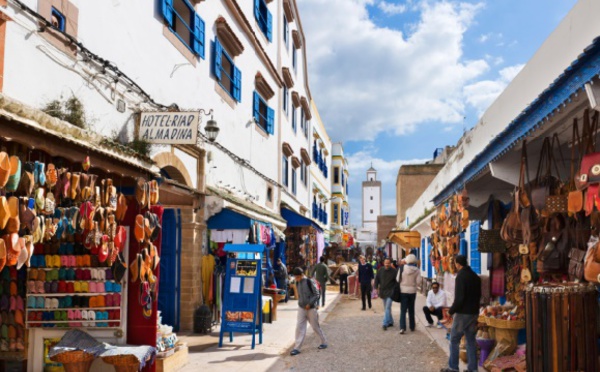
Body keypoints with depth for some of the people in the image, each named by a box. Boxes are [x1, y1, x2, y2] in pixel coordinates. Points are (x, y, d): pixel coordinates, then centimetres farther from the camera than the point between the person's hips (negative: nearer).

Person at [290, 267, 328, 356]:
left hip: (311, 308, -5)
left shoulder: (310, 282, -15)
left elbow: (316, 294, -13)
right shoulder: (297, 283, 3)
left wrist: (309, 304, -19)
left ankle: (324, 342, 28)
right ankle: (297, 348, -3)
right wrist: (300, 303, 9)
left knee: (315, 326, 8)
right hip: (301, 308, 5)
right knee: (299, 327, -3)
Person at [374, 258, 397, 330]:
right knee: (386, 308, 13)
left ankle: (385, 324, -15)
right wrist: (376, 288, 2)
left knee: (388, 307, -12)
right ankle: (390, 322, 25)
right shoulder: (380, 270, 4)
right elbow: (377, 279, 11)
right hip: (382, 291, 5)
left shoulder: (394, 271, -6)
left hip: (390, 292, -5)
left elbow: (397, 281, -2)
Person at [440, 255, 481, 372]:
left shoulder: (461, 276, -15)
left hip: (462, 313, -7)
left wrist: (451, 310, -9)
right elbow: (478, 295, 16)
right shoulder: (475, 276, 10)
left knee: (454, 340, 2)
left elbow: (459, 298, -19)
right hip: (474, 313, 7)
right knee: (471, 341, 12)